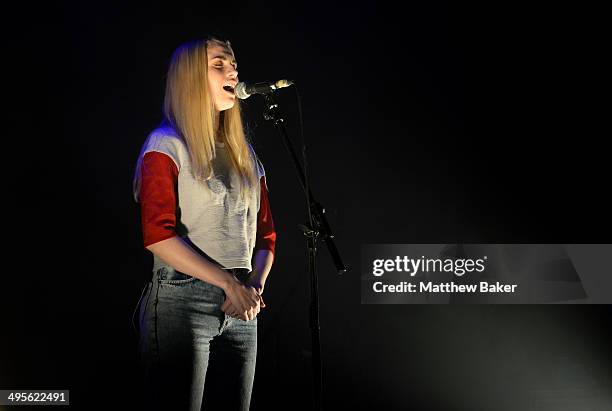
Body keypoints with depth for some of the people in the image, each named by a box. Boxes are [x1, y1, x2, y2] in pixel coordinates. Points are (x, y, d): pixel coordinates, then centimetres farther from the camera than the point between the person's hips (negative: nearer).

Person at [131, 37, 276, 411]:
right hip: (181, 301, -6)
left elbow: (265, 235, 15)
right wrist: (229, 283, -18)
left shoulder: (245, 153, 17)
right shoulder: (167, 144, -2)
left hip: (240, 310, 6)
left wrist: (255, 288, -4)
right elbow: (158, 235, -14)